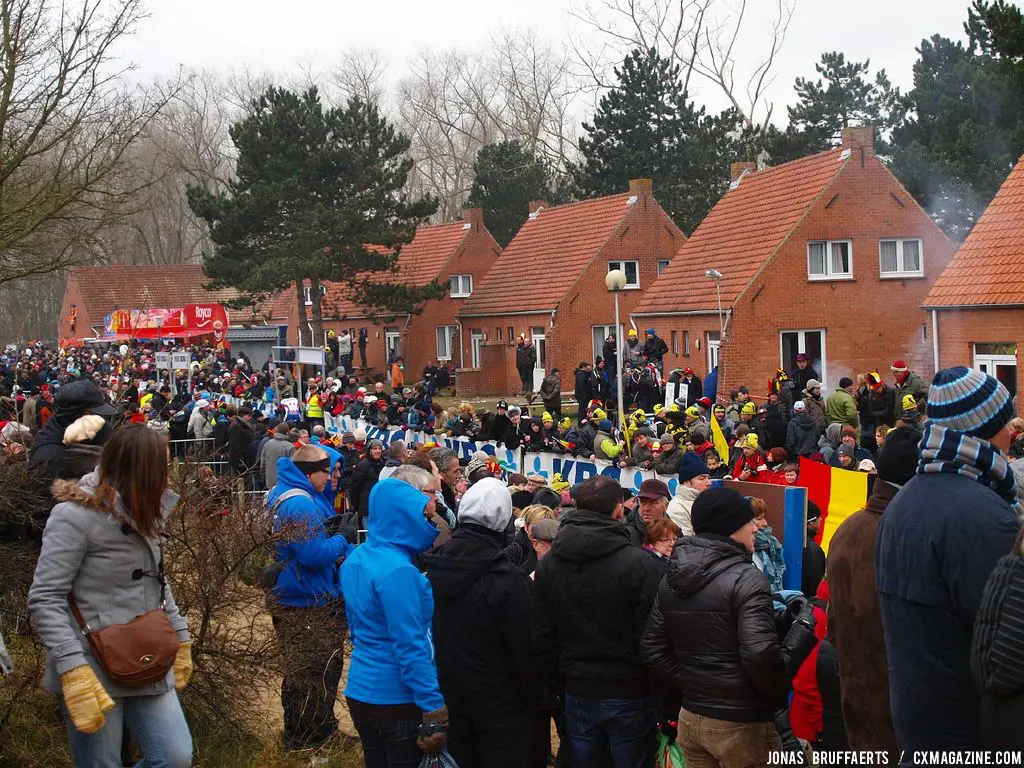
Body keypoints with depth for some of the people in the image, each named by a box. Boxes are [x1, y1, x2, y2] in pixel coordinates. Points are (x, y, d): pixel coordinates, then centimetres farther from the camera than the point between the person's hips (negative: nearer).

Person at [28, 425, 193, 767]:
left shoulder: (143, 511, 12)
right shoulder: (75, 515, -14)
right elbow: (44, 599, -18)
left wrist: (180, 635, 18)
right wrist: (73, 670, -25)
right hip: (95, 670, -7)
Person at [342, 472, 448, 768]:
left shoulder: (355, 559, 6)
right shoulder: (398, 571, -22)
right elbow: (411, 647, -24)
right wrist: (434, 709, -21)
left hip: (360, 690, 8)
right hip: (397, 700, -8)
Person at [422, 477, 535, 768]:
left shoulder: (435, 565, -3)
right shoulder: (507, 578, -22)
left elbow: (428, 629, 8)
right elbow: (523, 646, -17)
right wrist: (531, 697, -3)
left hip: (449, 690, 6)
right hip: (497, 698, -6)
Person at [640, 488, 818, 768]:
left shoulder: (672, 578, 6)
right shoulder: (745, 579, -17)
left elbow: (652, 648, 8)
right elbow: (762, 658, -26)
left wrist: (689, 684, 12)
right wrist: (804, 628, -12)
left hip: (689, 718, 7)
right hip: (740, 725, -7)